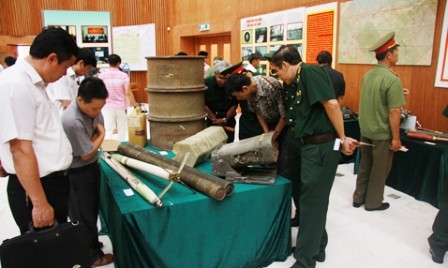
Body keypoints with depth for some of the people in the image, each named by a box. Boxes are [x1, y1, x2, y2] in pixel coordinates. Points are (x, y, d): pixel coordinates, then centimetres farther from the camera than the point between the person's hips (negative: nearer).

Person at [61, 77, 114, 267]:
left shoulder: (93, 107, -8)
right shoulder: (72, 122, -32)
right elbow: (87, 154, -22)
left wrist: (95, 136, -12)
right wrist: (101, 135, -9)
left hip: (92, 166, 8)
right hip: (78, 173, -8)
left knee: (93, 208, 23)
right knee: (84, 214, 9)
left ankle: (90, 243, 44)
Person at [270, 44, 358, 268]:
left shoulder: (310, 72, -14)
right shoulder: (291, 84, 14)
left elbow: (331, 104, -20)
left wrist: (342, 139, -15)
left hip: (321, 147, -9)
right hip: (304, 146, 9)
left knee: (312, 202, 0)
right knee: (310, 200, 18)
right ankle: (317, 247, 36)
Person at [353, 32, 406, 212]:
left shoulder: (368, 75, 3)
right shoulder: (392, 79, -21)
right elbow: (393, 112, -21)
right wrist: (396, 138, -14)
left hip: (365, 130, 7)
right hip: (382, 133, -7)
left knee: (364, 166, 18)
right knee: (379, 170, 9)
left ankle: (358, 198, 28)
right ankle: (373, 203, 22)